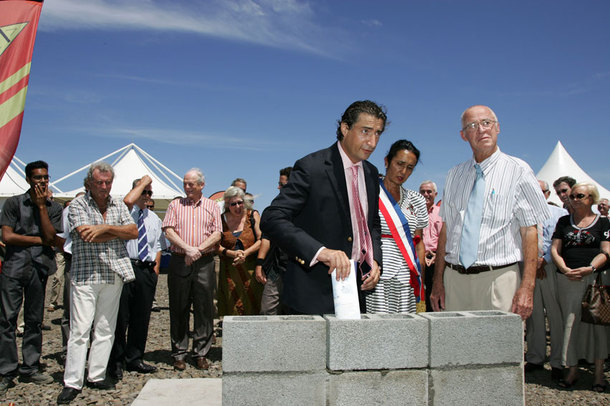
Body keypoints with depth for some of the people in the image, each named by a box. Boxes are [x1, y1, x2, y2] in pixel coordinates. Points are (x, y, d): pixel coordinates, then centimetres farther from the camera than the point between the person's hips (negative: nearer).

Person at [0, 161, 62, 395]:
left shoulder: (53, 208, 10)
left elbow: (50, 237, -5)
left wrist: (42, 206, -6)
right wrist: (38, 240, -3)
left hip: (39, 268, 2)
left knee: (34, 321, 6)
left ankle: (30, 369, 16)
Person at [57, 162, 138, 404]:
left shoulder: (118, 205, 13)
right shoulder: (78, 205, 0)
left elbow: (134, 232, 1)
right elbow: (87, 235, -15)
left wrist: (105, 227, -11)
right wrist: (118, 231, -4)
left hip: (114, 274, 4)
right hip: (85, 274, -4)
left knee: (105, 329, 8)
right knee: (80, 329, -5)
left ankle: (97, 376, 18)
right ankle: (72, 382, 2)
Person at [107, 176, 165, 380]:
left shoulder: (154, 218, 19)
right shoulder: (126, 211, 2)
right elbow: (128, 200, -23)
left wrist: (156, 268, 8)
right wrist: (142, 183, -9)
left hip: (147, 271, 5)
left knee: (141, 318, 10)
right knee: (120, 317, -2)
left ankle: (134, 359, 22)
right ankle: (115, 362, 9)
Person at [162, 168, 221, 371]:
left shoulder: (211, 206, 10)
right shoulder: (176, 205, 10)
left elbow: (217, 234, 2)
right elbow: (168, 231, -1)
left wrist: (198, 250, -13)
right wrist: (188, 248, -15)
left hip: (204, 263, 0)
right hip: (179, 262, 0)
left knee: (204, 309, 2)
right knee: (179, 309, 4)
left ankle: (201, 353, 12)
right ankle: (179, 354, 14)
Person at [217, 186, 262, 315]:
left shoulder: (253, 215, 5)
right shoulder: (221, 219, 7)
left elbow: (261, 240, -2)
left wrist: (246, 253, -14)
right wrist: (231, 253, -13)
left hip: (250, 269, -1)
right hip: (229, 271, 1)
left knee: (252, 304, -3)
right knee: (232, 307, -1)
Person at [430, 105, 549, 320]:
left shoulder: (518, 171, -1)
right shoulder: (455, 175, 12)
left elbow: (530, 231, -6)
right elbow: (445, 229, 11)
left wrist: (527, 288, -13)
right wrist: (438, 281, 6)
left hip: (497, 278, -3)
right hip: (454, 278, 4)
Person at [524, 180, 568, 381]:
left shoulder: (560, 214, 7)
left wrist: (545, 260, -8)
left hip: (552, 267, -2)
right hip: (528, 267, 2)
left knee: (555, 313, -4)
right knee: (532, 313, 5)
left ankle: (557, 362, 4)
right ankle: (535, 358, 15)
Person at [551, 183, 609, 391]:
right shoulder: (564, 221, 13)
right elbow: (554, 249, 7)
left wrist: (589, 268, -19)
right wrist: (565, 269, -10)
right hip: (567, 280, 2)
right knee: (570, 322, 3)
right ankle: (572, 370, 11)